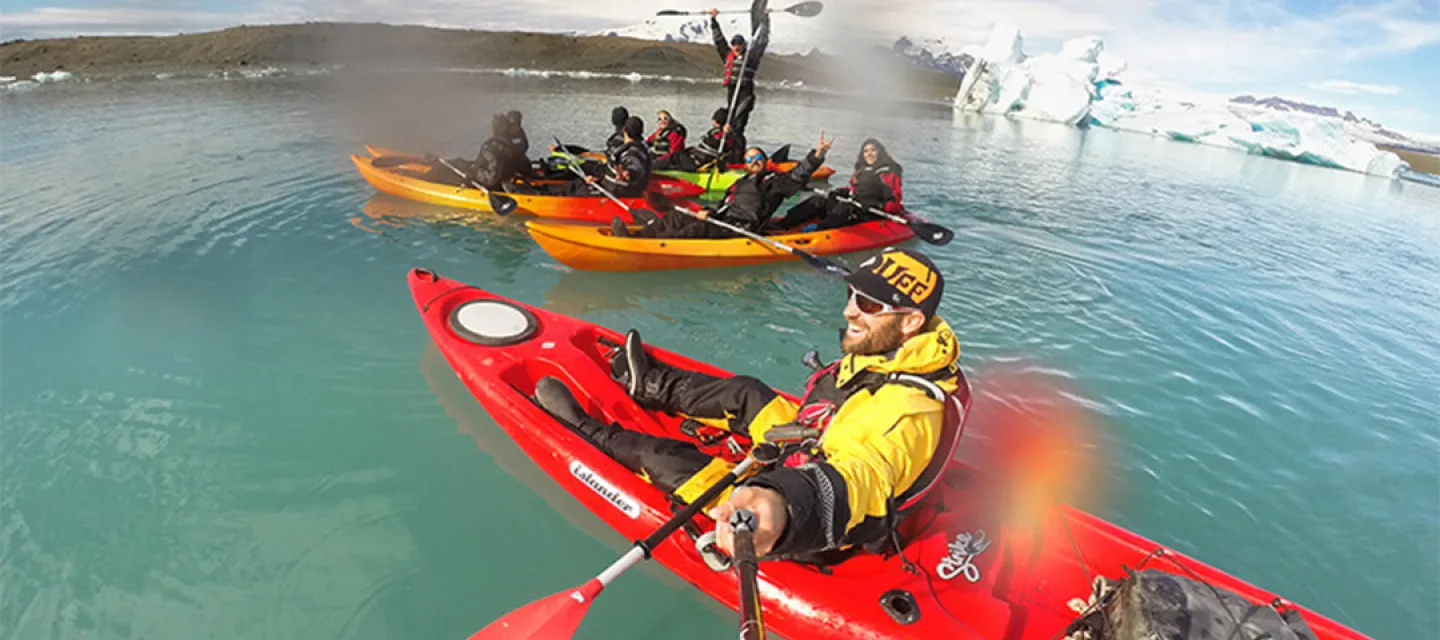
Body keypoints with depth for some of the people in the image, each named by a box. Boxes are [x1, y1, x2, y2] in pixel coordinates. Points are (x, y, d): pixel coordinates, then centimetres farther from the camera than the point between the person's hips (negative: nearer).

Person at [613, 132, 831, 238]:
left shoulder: (773, 181, 9)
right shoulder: (739, 184, 31)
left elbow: (798, 175, -5)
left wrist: (817, 154, -18)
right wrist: (708, 212, 6)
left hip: (738, 231, -8)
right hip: (722, 222, 9)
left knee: (698, 229, -31)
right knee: (675, 217, -6)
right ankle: (634, 236, -21)